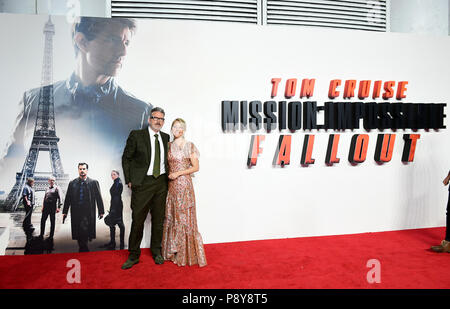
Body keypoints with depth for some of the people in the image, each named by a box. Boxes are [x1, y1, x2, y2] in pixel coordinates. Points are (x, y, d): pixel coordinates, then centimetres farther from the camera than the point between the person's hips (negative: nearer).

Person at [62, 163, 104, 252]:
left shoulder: (93, 182, 4)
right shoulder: (72, 183, 11)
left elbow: (98, 197, 3)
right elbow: (67, 198, 10)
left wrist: (101, 211, 0)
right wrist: (64, 212, 5)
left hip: (88, 212, -3)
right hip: (76, 212, 3)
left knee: (85, 230, -12)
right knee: (78, 232, 6)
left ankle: (83, 248, 4)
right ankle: (83, 249, 19)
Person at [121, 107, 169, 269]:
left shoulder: (166, 137, 10)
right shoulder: (136, 135, -3)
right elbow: (126, 158, 0)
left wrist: (168, 177, 9)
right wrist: (129, 180, -4)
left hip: (161, 183, 4)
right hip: (143, 183, -4)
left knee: (159, 219, 12)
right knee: (137, 219, 1)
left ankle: (156, 252, 29)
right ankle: (134, 255, 18)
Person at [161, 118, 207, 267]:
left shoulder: (189, 145, 0)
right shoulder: (169, 145, 12)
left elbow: (196, 167, -4)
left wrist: (178, 173, -11)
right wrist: (168, 174, 2)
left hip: (184, 184, -4)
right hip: (171, 185, 4)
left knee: (185, 217, -2)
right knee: (171, 217, 8)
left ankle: (188, 254, 8)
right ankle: (173, 251, 20)